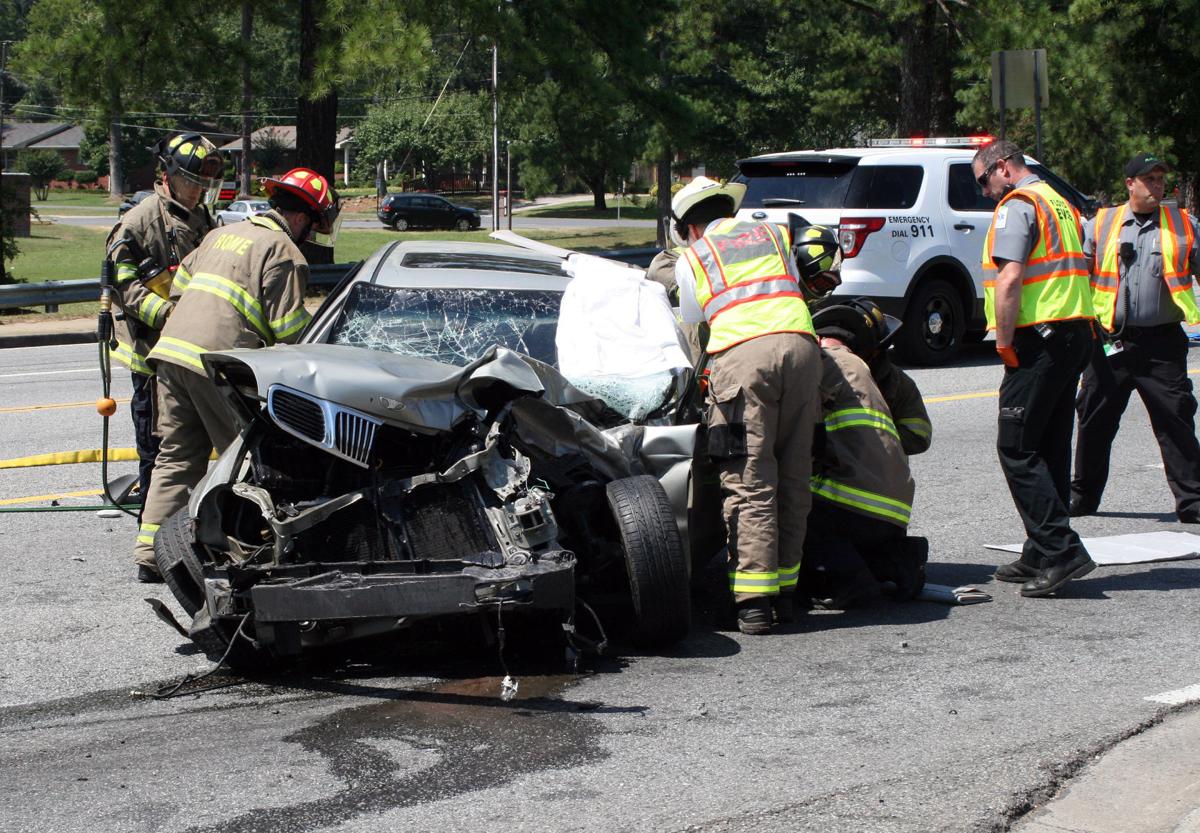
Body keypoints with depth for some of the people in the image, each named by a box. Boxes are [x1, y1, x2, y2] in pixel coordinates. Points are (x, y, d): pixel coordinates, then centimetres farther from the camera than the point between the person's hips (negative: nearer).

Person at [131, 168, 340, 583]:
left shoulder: (222, 234, 23)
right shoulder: (282, 251, -2)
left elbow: (179, 287, 26)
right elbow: (288, 328, -7)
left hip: (171, 349, 7)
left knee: (176, 457, 11)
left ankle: (150, 555, 7)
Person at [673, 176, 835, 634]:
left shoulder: (692, 258, 21)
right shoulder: (775, 233, 29)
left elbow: (693, 327, 24)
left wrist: (701, 374, 41)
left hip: (741, 355, -3)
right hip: (800, 345, 3)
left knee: (750, 482, -6)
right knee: (793, 479, 9)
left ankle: (754, 600, -12)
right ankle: (785, 590, 13)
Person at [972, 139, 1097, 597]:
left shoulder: (1017, 205, -8)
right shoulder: (1060, 204, 22)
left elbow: (1009, 280, -19)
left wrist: (1005, 341, -13)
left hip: (1040, 336, -10)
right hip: (1077, 333, 10)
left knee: (1016, 448, -9)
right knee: (1050, 449, 12)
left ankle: (1061, 550, -16)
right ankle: (1042, 557, 16)